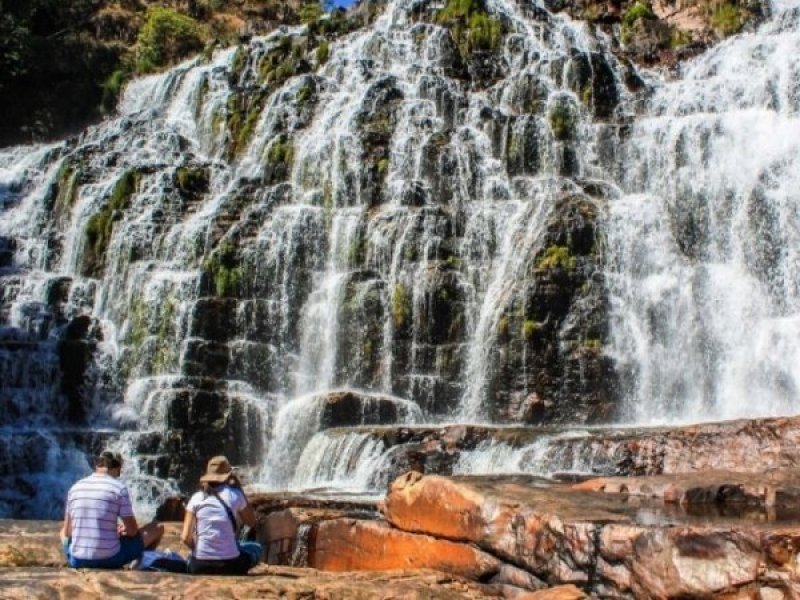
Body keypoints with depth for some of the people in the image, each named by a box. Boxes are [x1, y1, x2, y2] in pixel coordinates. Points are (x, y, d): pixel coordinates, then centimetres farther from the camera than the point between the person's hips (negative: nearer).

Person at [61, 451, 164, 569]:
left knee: (64, 532, 39)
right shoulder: (119, 488, -7)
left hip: (77, 561, 4)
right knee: (158, 528, 16)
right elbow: (133, 530, -3)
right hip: (110, 559, -4)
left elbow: (67, 532, 12)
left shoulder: (75, 487, 5)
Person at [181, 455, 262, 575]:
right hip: (229, 564, -2)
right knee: (256, 548, 29)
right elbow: (252, 522, 11)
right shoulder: (234, 495, -4)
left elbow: (185, 537, -4)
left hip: (199, 566, 2)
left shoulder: (196, 498, 1)